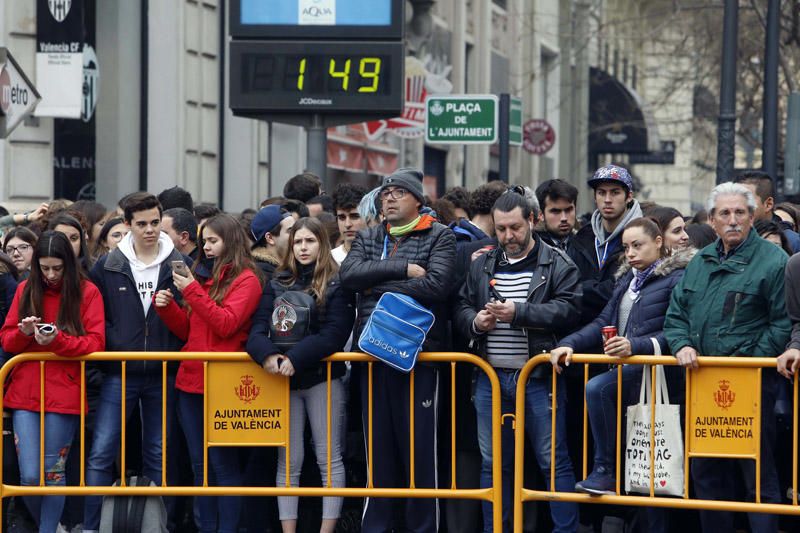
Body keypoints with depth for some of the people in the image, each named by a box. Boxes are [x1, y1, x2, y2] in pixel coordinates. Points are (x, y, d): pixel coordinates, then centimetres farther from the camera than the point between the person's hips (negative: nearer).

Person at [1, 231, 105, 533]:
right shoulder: (26, 290, 8)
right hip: (25, 392, 2)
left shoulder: (87, 293, -1)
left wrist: (58, 339, -21)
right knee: (29, 476, -4)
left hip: (63, 392, -2)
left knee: (53, 473, 2)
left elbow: (95, 343, -6)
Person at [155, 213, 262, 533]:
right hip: (191, 379, 7)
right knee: (200, 464, 10)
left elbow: (225, 324, -16)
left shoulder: (246, 279, -4)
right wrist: (167, 307, 2)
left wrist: (192, 291, -15)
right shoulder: (203, 274, 17)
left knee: (223, 463, -5)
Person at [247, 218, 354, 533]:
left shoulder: (337, 285, -2)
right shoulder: (277, 285, 11)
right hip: (282, 380, 4)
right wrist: (267, 355, -21)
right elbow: (258, 329, 1)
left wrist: (296, 359, -23)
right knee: (288, 462, 5)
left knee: (328, 458, -1)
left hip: (322, 378, -4)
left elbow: (334, 335, -12)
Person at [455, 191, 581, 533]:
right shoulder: (481, 266, 14)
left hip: (539, 379, -5)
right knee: (493, 462, 10)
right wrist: (475, 321, -6)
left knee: (554, 461, -2)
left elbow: (567, 310, -13)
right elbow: (461, 310, 17)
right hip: (491, 378, 5)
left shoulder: (556, 265, -1)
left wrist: (519, 312, -19)